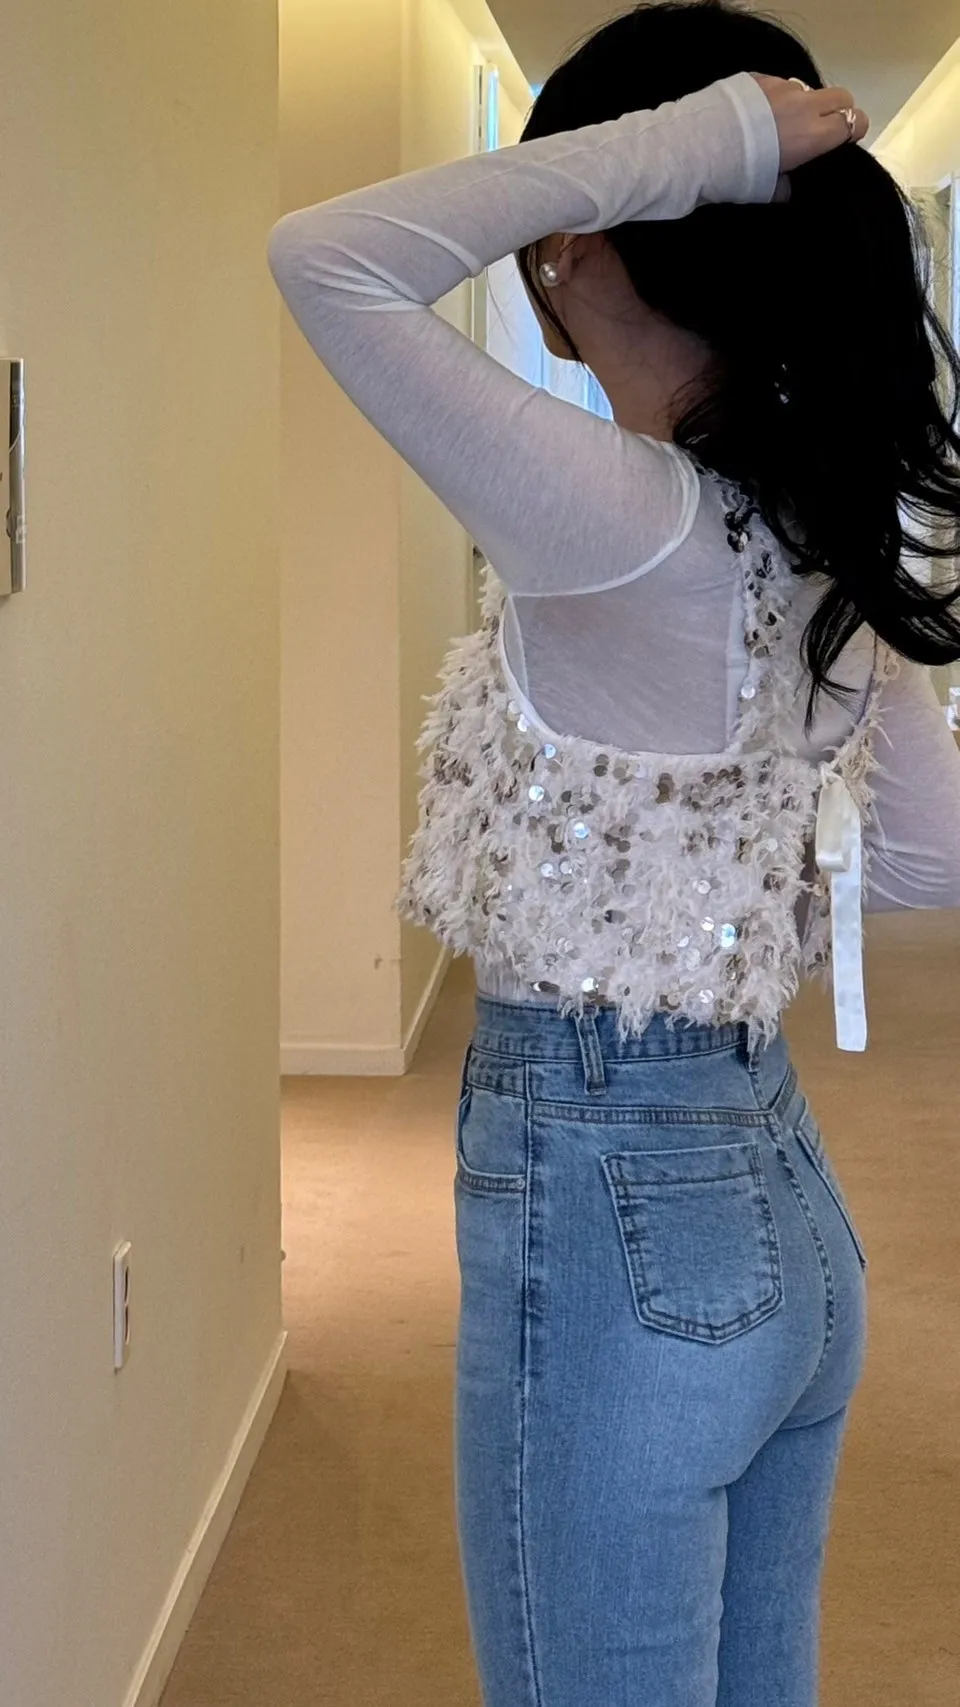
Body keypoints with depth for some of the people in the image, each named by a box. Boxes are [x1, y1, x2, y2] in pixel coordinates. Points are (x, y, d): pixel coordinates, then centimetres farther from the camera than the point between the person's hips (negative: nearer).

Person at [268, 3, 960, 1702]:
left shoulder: (631, 521, -21)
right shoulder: (818, 530, 3)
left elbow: (326, 259, -26)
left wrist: (687, 140, -21)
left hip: (609, 1214, -8)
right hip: (781, 1195, 8)